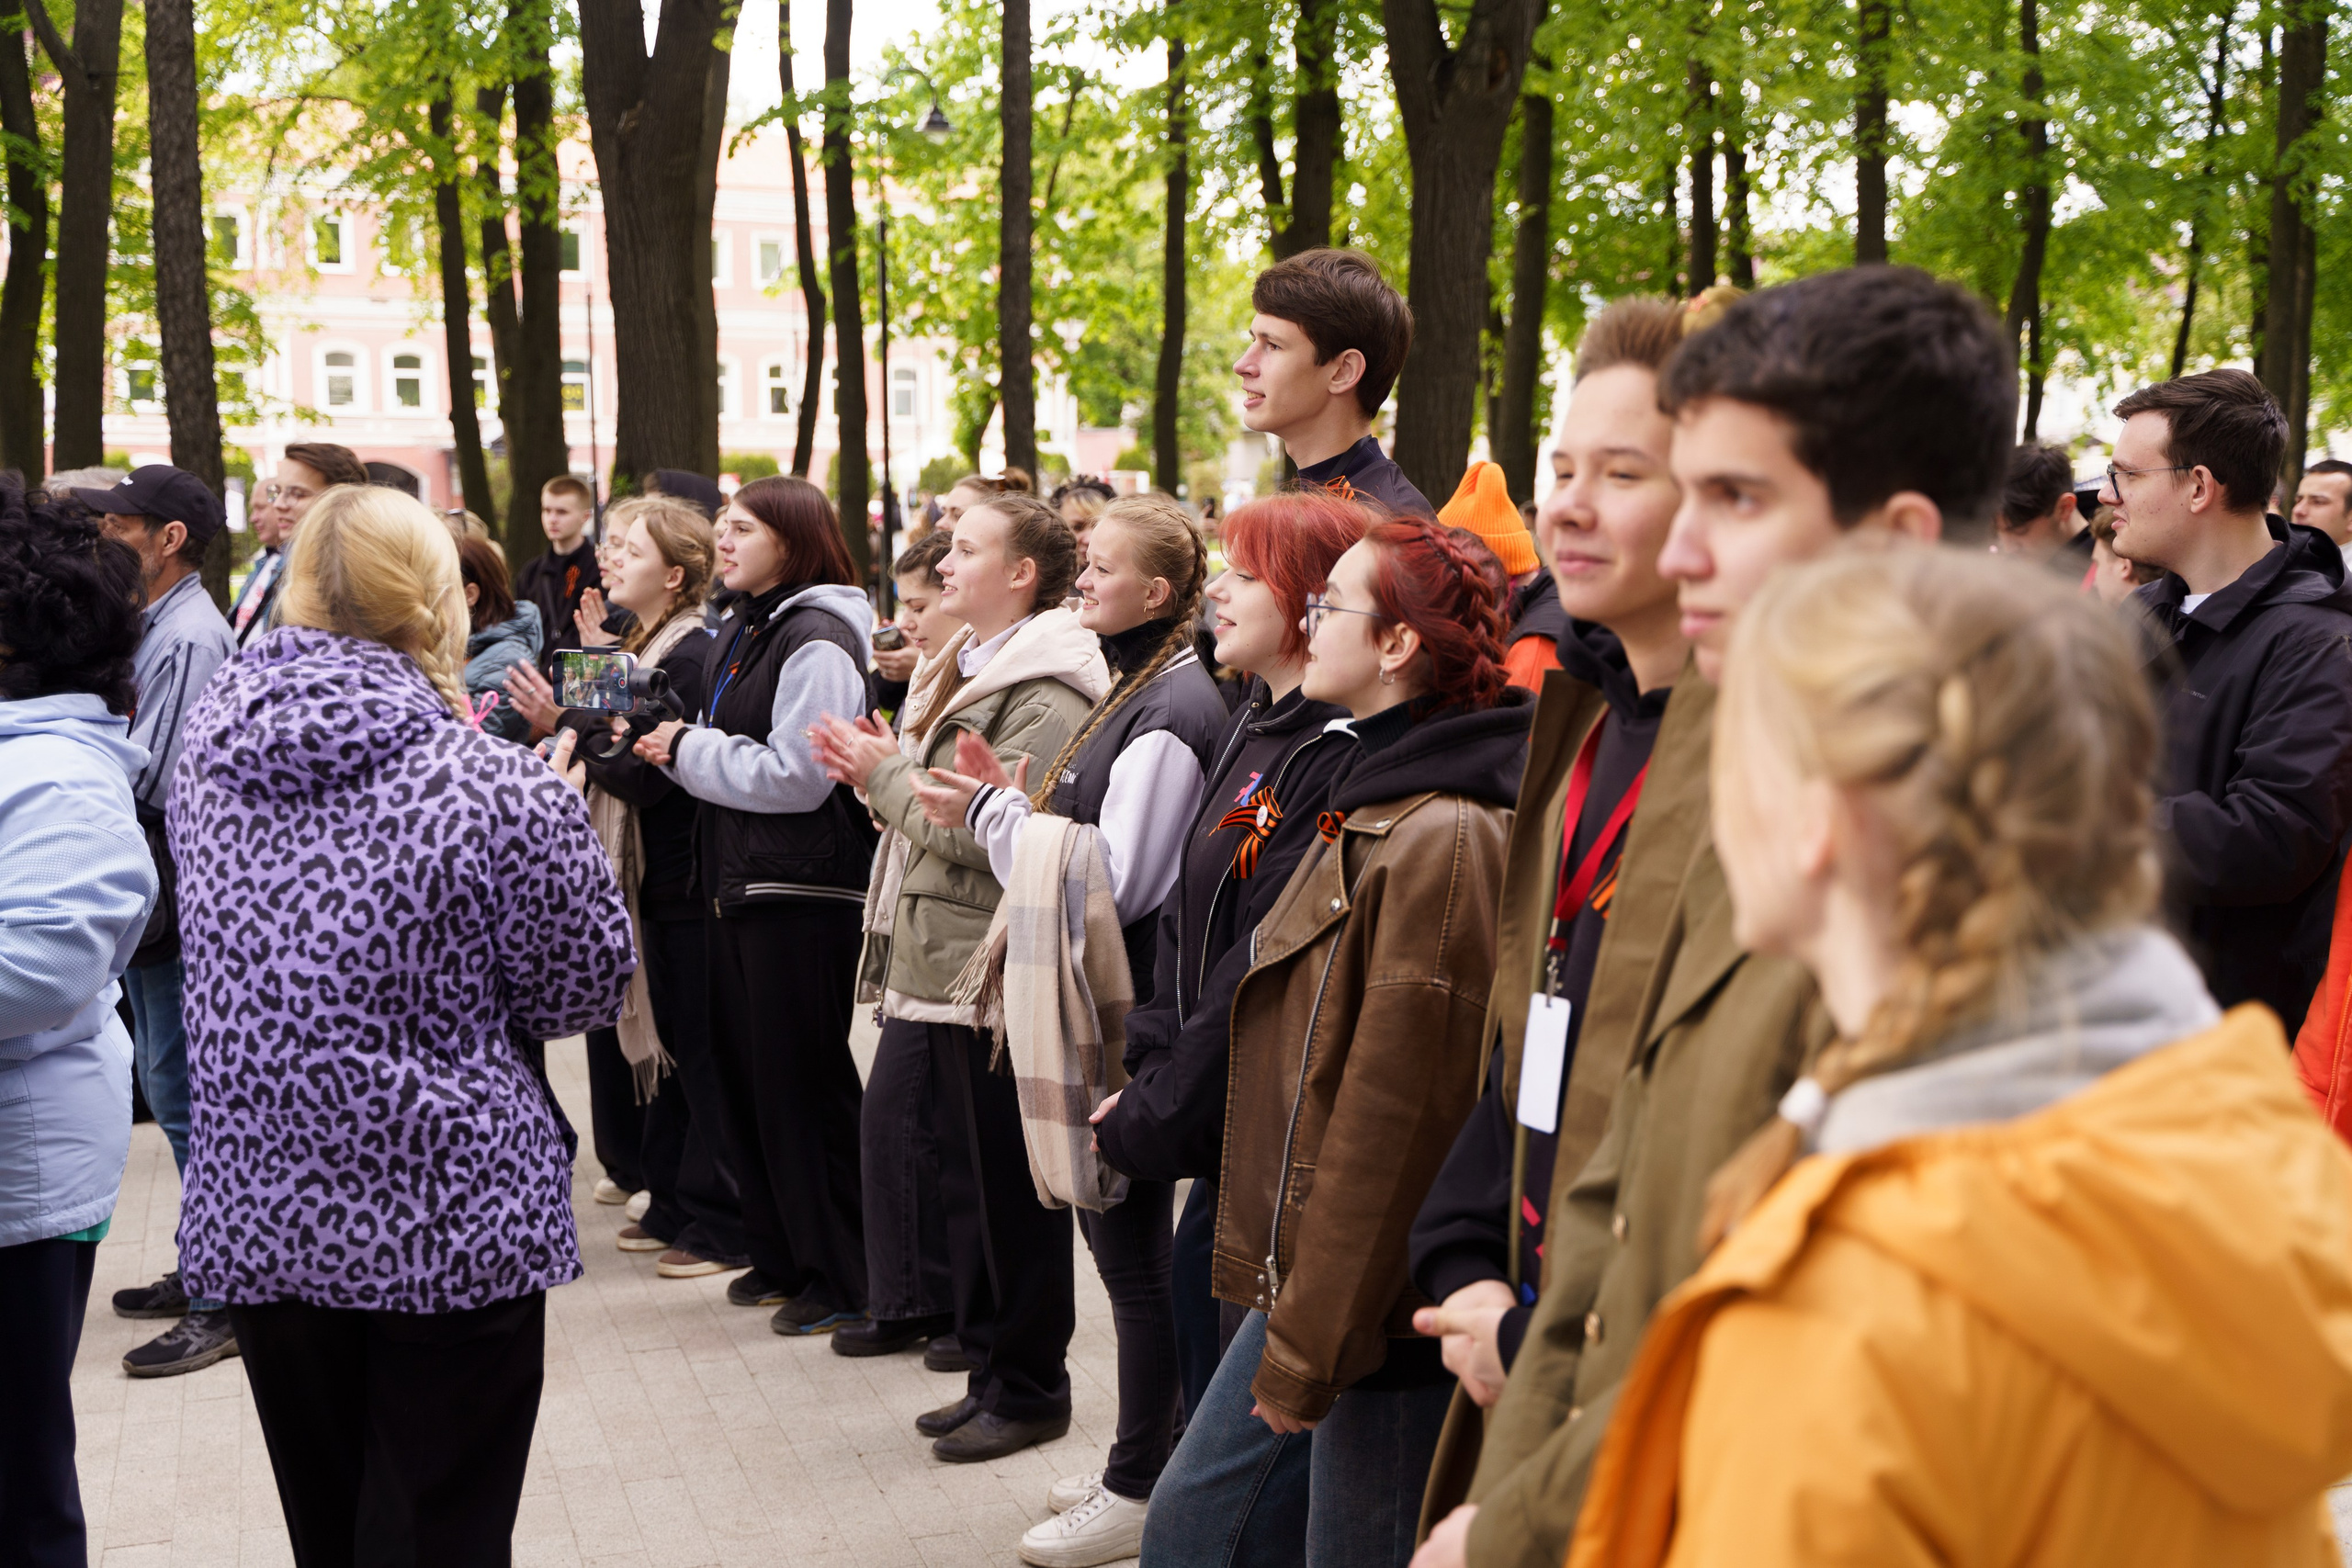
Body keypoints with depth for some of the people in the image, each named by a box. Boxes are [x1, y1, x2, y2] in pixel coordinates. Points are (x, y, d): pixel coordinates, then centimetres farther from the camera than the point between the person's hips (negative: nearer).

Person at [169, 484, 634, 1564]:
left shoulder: (211, 759, -1)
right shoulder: (494, 788, -18)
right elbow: (583, 991, -6)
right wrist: (556, 816, 7)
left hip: (256, 1221, 5)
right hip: (447, 1225, -5)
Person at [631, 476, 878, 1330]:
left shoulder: (817, 642, -14)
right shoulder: (739, 633, 15)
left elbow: (793, 776, -20)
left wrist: (687, 749, -11)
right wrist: (671, 742, 2)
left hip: (803, 892, -9)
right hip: (738, 880, 9)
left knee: (804, 1081, -3)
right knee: (745, 1072, 13)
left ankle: (841, 1279, 7)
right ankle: (780, 1256, 25)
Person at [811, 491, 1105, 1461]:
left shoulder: (1046, 697, -15)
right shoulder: (959, 669, 17)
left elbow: (991, 830, -23)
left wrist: (889, 775, -11)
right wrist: (879, 773, 4)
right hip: (929, 969, 10)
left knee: (1000, 1189, 0)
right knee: (898, 1141, 13)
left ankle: (1026, 1388, 14)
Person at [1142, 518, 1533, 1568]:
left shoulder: (1440, 840, -21)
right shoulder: (1374, 814, 12)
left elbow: (1392, 1118, -22)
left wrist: (1311, 1345, -17)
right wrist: (1293, 1312, 17)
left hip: (1379, 1311, -10)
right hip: (1307, 1271, 10)